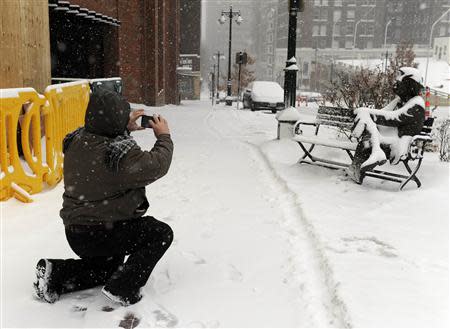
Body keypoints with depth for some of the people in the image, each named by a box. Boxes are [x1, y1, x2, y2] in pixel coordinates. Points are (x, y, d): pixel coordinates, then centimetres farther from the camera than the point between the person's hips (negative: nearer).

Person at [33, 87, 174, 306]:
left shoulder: (77, 141, -5)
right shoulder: (121, 155, -29)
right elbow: (157, 167, -16)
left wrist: (125, 128, 12)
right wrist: (164, 136, 0)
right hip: (102, 234, -8)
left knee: (107, 268, 33)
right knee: (162, 233, 2)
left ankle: (55, 272, 14)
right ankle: (122, 288, -2)